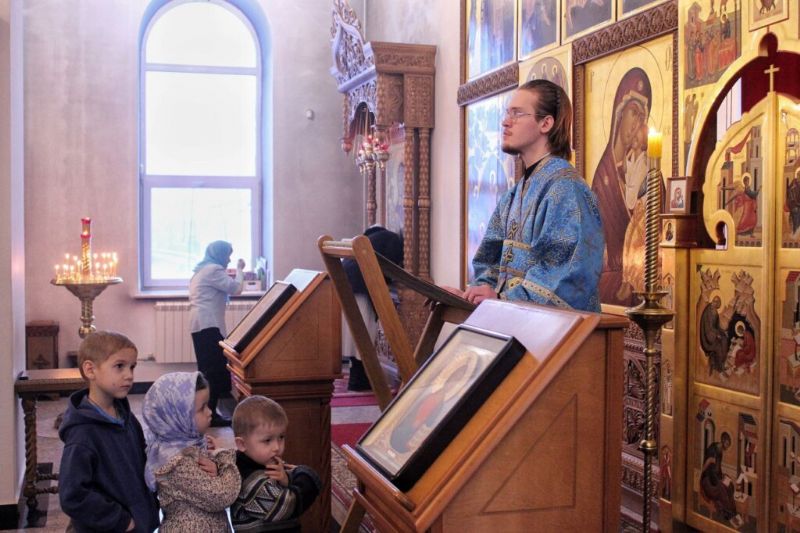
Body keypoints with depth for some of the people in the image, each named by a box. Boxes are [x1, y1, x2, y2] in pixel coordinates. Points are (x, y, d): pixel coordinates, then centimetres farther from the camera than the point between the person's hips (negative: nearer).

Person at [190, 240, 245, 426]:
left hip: (201, 323, 11)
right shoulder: (213, 270, -9)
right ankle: (209, 414, -13)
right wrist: (240, 269, 3)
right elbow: (235, 288, -14)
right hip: (208, 324, -11)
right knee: (216, 369, -11)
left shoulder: (202, 270, 22)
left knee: (208, 369, 10)